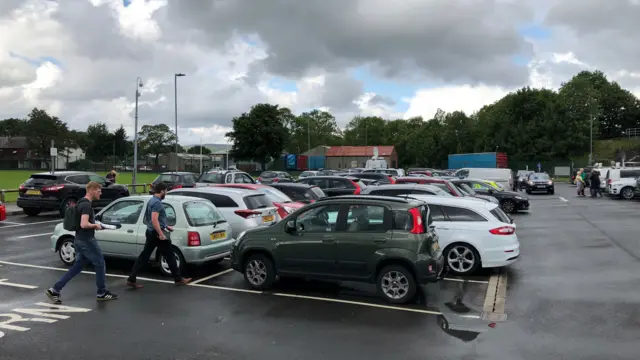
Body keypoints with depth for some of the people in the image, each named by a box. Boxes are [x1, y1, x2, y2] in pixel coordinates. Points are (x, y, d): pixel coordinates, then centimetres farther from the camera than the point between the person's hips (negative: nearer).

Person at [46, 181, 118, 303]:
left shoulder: (82, 202, 13)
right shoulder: (87, 204, -19)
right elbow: (84, 224, -28)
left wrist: (94, 224, 13)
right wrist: (95, 225, -11)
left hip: (80, 240, 10)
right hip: (86, 240, -10)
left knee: (77, 267, 13)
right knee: (100, 264, 3)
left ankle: (54, 290, 11)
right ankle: (102, 293, 14)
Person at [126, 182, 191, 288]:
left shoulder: (152, 200, 15)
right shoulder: (157, 203, -17)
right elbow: (154, 220, -26)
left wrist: (166, 226, 29)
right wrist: (161, 234, -26)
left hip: (150, 232, 9)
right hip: (156, 233, -9)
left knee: (144, 256, 9)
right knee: (170, 256, 1)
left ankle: (131, 279, 7)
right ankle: (178, 279, 9)